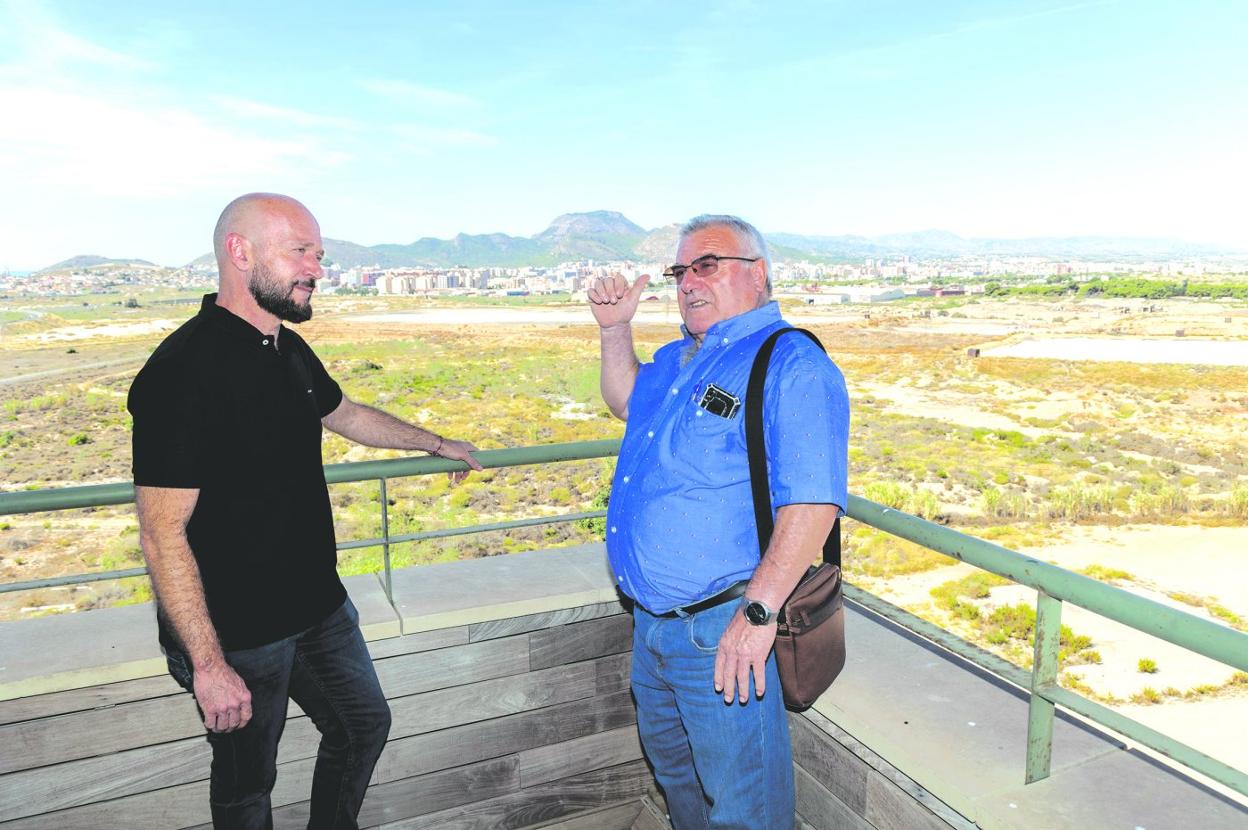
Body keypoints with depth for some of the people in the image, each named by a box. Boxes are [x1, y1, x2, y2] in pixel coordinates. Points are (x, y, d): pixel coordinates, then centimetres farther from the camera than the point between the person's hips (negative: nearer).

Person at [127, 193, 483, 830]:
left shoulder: (290, 352, 3)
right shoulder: (184, 369, -24)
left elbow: (343, 414, 23)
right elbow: (162, 532, -25)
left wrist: (437, 444, 33)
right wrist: (208, 665, -24)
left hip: (319, 606, 8)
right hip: (237, 633, -8)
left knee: (363, 723, 22)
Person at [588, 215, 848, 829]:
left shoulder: (791, 365, -17)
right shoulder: (678, 358, 10)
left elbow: (812, 501, -25)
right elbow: (625, 400, 30)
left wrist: (758, 612, -28)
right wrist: (614, 327, 15)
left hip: (723, 630, -8)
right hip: (652, 621, 9)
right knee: (672, 765, 28)